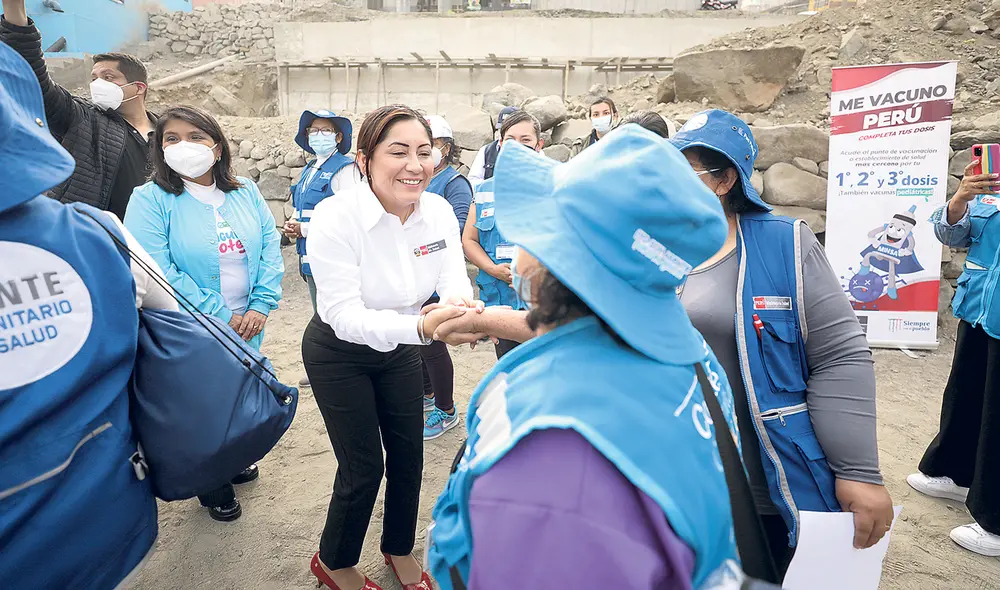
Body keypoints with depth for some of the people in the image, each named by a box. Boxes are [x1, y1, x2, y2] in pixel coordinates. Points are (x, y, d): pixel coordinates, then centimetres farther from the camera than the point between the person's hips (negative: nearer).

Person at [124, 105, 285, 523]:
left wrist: (261, 305, -14)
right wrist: (220, 317, -19)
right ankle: (214, 487, 36)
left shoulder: (246, 193, 3)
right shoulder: (151, 199, -11)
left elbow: (271, 249, -1)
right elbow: (157, 272, -19)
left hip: (247, 328, 4)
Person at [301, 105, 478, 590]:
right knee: (364, 467, 2)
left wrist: (461, 305, -45)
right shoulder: (335, 218, -30)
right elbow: (343, 315, -35)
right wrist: (421, 326, -51)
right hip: (338, 354, -5)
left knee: (408, 454, 14)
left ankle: (399, 549, 42)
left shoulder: (439, 211, -14)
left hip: (399, 349, 5)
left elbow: (454, 280, -19)